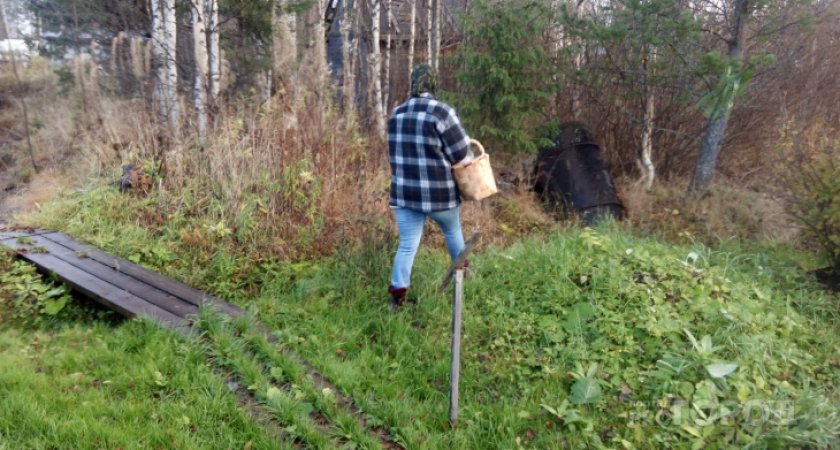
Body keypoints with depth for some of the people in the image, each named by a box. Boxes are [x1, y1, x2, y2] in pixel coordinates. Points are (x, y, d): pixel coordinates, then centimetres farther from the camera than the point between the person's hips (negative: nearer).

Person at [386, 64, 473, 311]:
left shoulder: (397, 114, 4)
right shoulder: (441, 111, -17)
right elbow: (461, 154, -13)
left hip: (404, 193, 4)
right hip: (438, 193, -3)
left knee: (407, 245, 8)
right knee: (452, 230, 24)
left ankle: (397, 295, 0)